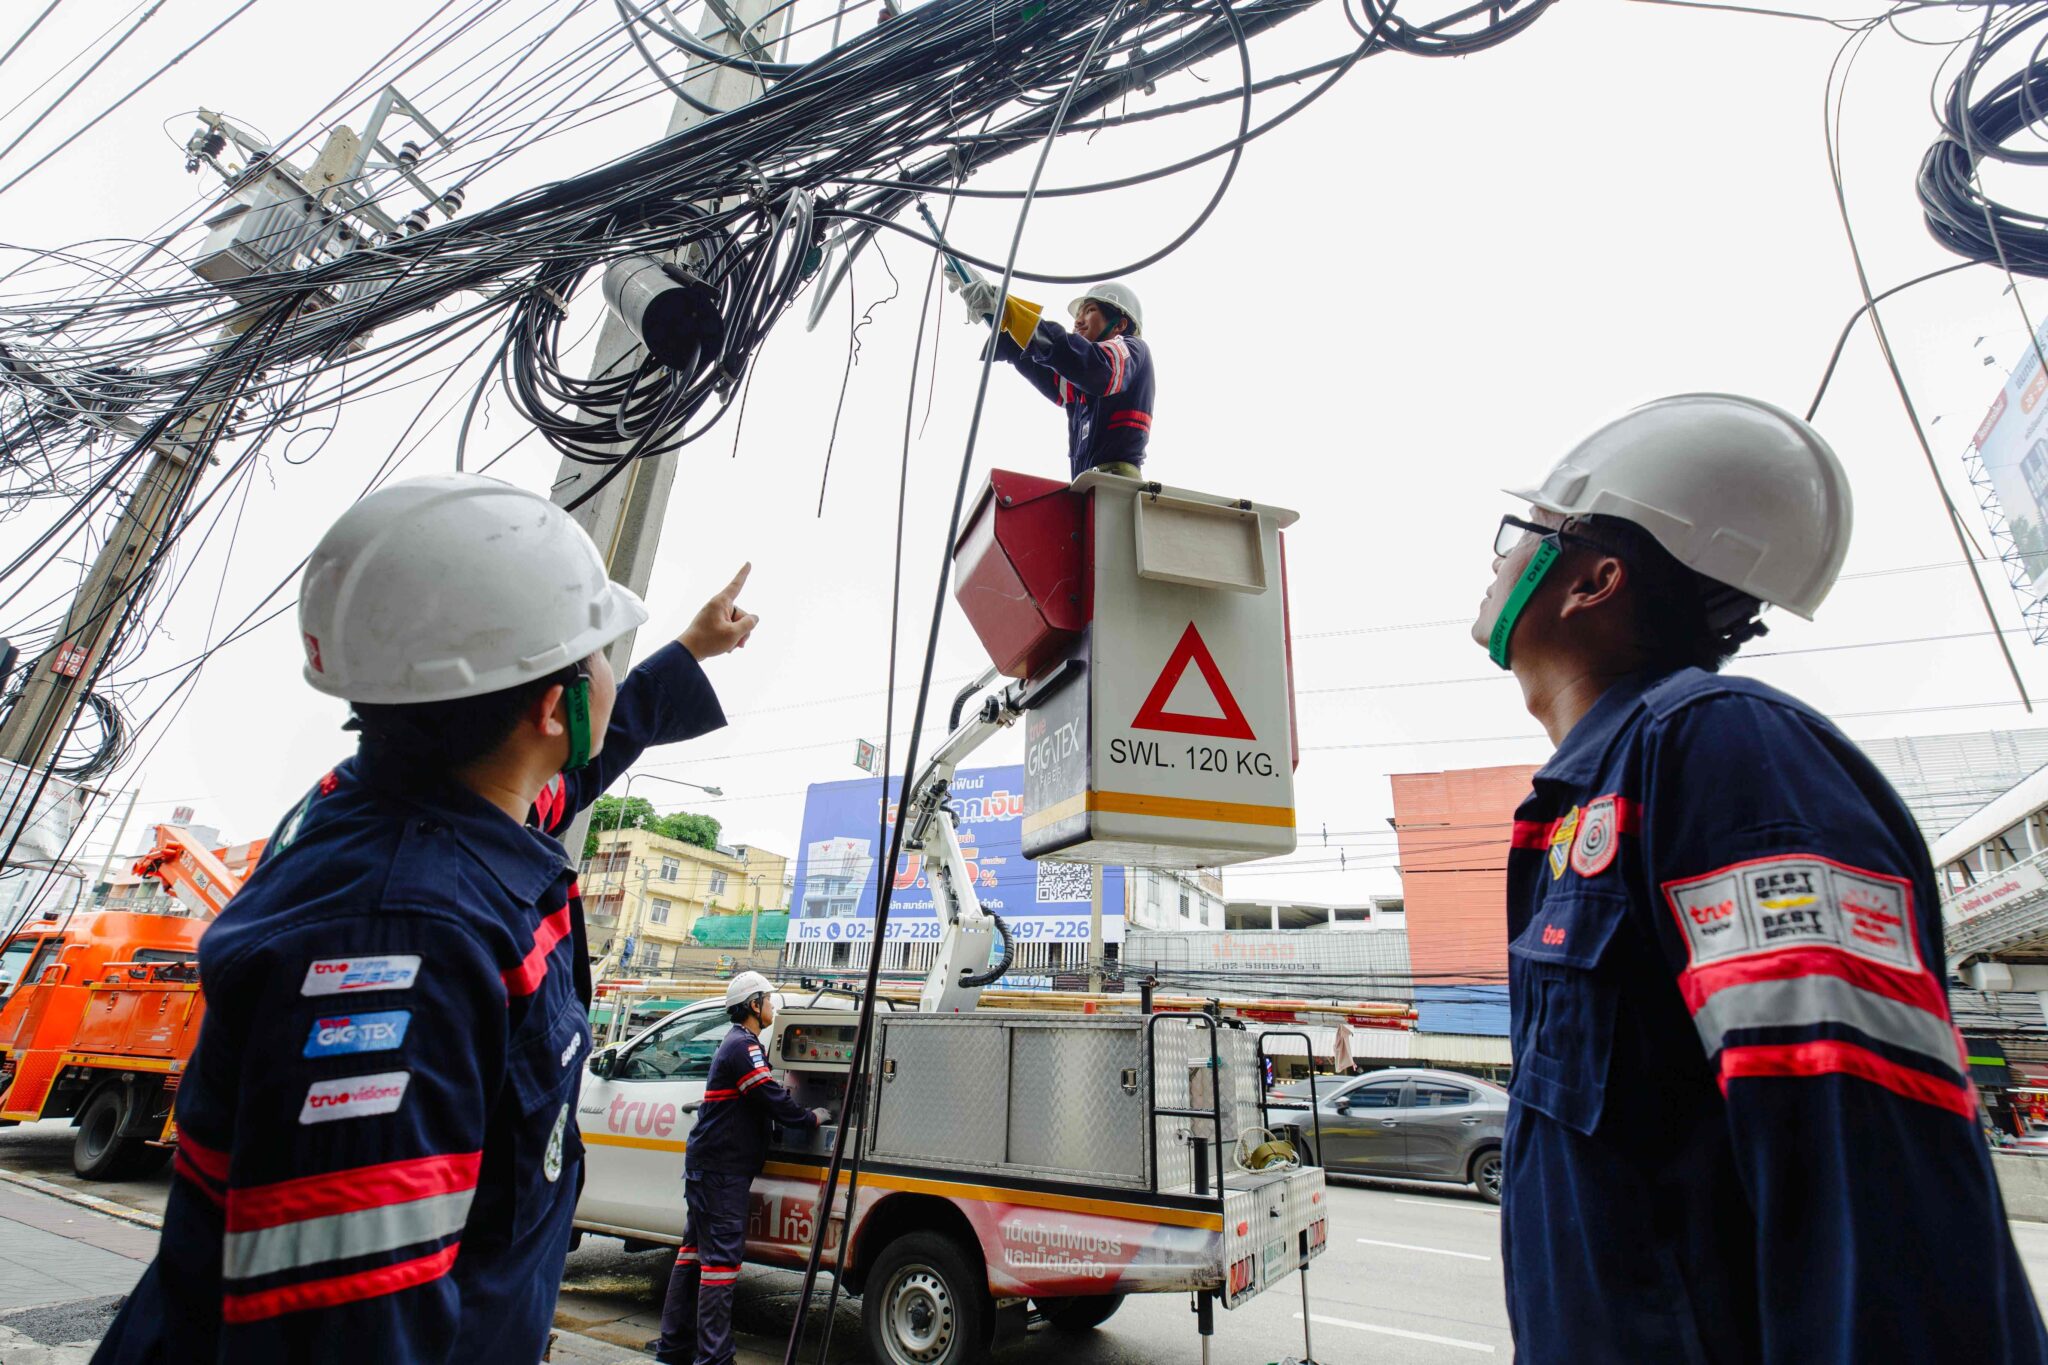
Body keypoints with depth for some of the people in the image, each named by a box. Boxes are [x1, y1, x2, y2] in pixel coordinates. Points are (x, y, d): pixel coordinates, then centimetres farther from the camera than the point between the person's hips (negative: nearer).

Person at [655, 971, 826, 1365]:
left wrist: (805, 1114, 12)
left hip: (709, 1166, 11)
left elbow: (767, 1098, 20)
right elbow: (774, 1102, -20)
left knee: (696, 1250, 17)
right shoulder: (743, 1046, -17)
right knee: (722, 1257, -7)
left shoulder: (737, 1044, 17)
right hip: (721, 1169, -11)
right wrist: (813, 1117, -6)